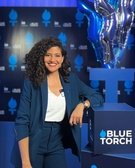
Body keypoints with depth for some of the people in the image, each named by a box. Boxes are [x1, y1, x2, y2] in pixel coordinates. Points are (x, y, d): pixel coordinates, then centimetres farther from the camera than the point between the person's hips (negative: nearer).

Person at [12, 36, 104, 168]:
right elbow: (22, 121, -12)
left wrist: (82, 105, -14)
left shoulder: (70, 79, 3)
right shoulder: (31, 82, -8)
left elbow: (97, 97, 9)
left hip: (57, 144, 3)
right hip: (33, 143, -3)